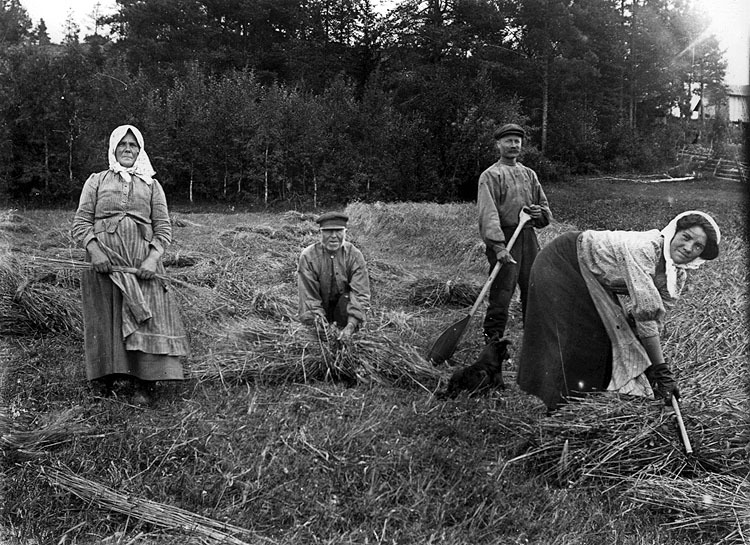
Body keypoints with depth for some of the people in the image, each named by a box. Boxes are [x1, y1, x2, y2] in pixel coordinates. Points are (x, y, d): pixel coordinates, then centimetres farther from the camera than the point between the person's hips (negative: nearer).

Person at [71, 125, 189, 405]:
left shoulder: (151, 185, 15)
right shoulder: (96, 181, 14)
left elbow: (163, 227, 8)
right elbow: (81, 223, 6)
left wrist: (153, 258, -9)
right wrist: (94, 251, -12)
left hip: (142, 264, 0)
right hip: (105, 262, 0)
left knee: (144, 318, -6)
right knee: (106, 320, -2)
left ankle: (143, 386, -1)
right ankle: (106, 379, 10)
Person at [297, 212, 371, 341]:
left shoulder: (354, 255, -14)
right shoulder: (308, 256, -14)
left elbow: (360, 294, -22)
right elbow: (308, 296, -16)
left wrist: (351, 325, -36)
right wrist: (319, 320, -31)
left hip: (344, 303, 0)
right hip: (321, 306, 0)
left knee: (347, 299, -31)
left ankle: (342, 339, -13)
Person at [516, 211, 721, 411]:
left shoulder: (677, 276, -10)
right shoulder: (643, 248, -36)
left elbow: (654, 322, -7)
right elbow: (644, 315, -37)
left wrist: (654, 372, -14)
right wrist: (661, 369, -32)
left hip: (595, 282, 8)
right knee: (571, 343, -10)